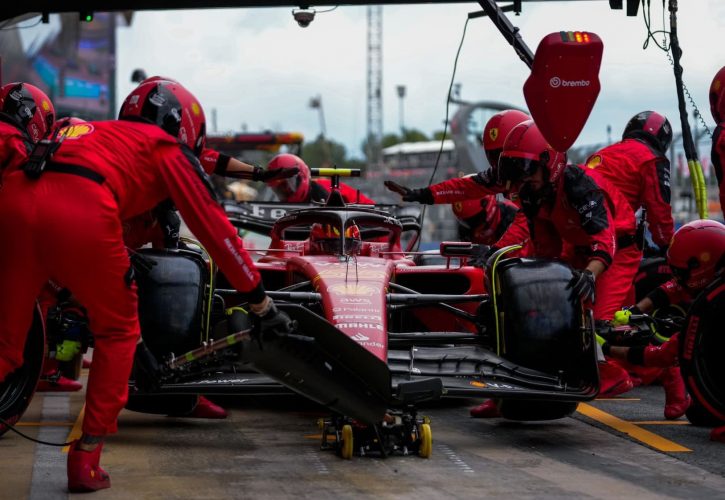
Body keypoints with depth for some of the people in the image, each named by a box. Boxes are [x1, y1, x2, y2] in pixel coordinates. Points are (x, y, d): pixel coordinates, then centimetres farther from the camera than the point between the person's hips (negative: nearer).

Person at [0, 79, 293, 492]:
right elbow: (214, 229, 18)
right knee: (118, 333, 17)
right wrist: (261, 302, 23)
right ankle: (85, 462, 15)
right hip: (79, 213, -6)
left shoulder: (102, 134, 41)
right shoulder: (168, 149, 22)